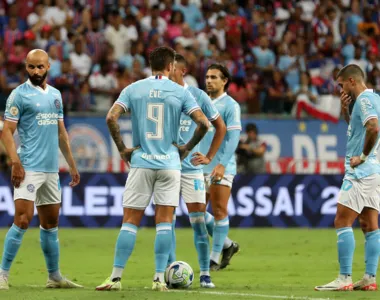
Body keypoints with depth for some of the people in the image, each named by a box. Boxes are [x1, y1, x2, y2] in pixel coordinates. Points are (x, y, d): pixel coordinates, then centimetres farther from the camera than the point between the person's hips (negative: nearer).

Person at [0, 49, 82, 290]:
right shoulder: (20, 94, -6)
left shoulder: (55, 95, 14)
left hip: (51, 169, 7)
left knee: (51, 223, 13)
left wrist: (72, 164, 18)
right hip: (29, 168, -7)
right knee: (22, 220, -14)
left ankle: (55, 276, 21)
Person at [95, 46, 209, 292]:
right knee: (164, 221, 4)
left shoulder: (133, 89, 3)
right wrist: (187, 148, 6)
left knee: (130, 221, 3)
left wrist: (122, 148, 2)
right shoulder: (180, 92, 0)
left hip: (141, 162, 1)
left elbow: (111, 117, -7)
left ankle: (116, 277, -1)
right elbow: (203, 123, -7)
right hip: (169, 163, -1)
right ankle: (160, 278, 1)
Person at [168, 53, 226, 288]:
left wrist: (210, 157, 4)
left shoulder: (198, 96, 0)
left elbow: (220, 127, 10)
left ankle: (205, 273, 4)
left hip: (191, 166, -1)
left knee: (198, 219, -3)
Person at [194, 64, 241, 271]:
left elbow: (233, 137, -13)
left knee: (219, 212, -5)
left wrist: (222, 164, -22)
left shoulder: (230, 105, -6)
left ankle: (215, 258, 1)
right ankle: (227, 245, 22)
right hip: (201, 167, 7)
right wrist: (196, 155, 8)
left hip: (221, 168, -7)